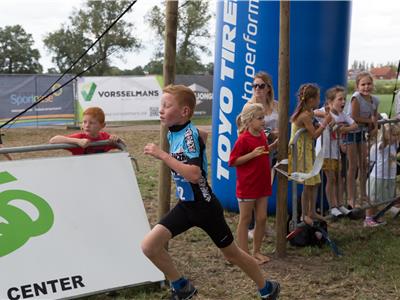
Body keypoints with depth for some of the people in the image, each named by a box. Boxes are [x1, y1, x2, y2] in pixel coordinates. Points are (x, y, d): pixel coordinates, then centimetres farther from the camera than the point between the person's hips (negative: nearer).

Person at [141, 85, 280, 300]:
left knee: (231, 253, 11)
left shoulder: (190, 134, -23)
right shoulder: (174, 133, 1)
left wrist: (162, 155, -34)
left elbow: (194, 174, -36)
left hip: (204, 206, -7)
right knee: (149, 246, -7)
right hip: (185, 205, 7)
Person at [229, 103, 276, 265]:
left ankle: (256, 251, 24)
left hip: (262, 185, 7)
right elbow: (232, 161, -15)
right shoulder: (243, 139, -16)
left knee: (262, 218, 10)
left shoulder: (262, 135, 7)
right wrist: (252, 154, -25)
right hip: (247, 186, -7)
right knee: (245, 220, 4)